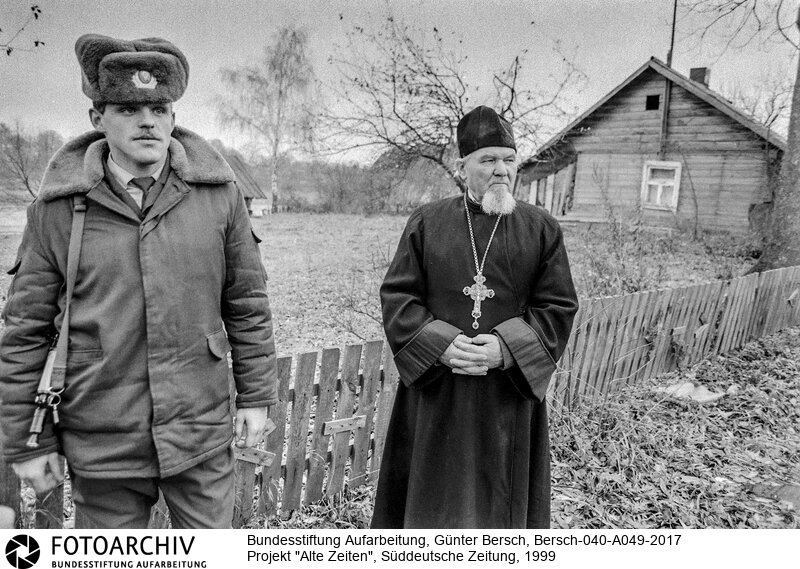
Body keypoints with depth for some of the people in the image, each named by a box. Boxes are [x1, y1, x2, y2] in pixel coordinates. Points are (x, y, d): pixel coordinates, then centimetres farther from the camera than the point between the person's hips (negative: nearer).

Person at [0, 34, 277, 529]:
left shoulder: (219, 193, -3)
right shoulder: (57, 208, -5)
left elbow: (247, 303, 3)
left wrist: (256, 395, 4)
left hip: (203, 433, 1)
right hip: (101, 445, 0)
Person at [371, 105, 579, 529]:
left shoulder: (541, 230, 1)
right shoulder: (426, 223, 1)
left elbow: (558, 307, -1)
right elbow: (397, 295, -1)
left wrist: (507, 348, -16)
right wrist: (441, 345, -16)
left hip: (508, 392, 0)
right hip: (434, 394, 0)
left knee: (500, 498, 13)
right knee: (431, 491, 12)